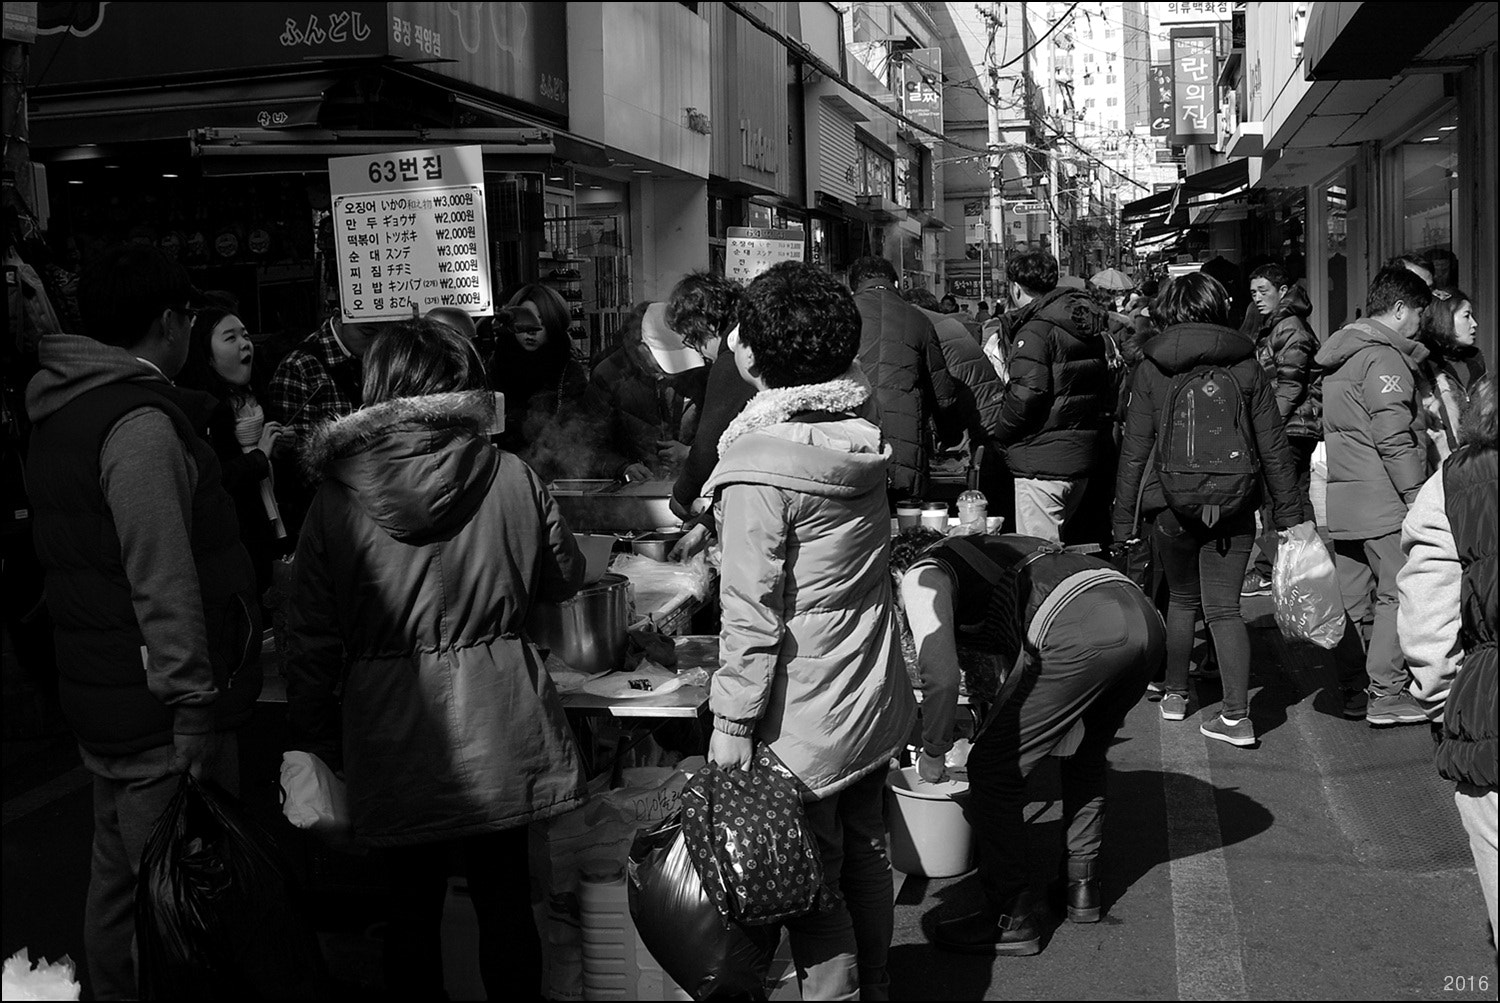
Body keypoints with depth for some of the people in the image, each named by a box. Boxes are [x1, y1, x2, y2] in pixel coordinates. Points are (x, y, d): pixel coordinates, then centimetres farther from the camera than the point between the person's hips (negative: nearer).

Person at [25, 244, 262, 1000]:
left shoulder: (64, 412, 12)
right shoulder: (142, 424, -19)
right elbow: (164, 586, -23)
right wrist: (195, 711, -21)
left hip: (103, 696, 10)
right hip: (160, 714, -10)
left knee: (119, 881, 21)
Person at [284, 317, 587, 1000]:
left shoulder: (337, 497, -8)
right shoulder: (511, 479, -8)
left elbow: (312, 639, -3)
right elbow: (564, 579, 8)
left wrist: (311, 740, 9)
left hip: (393, 740, 0)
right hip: (496, 736, 1)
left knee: (412, 907, 15)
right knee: (505, 902, 15)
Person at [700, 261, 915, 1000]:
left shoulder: (758, 467, -21)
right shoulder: (860, 438, 0)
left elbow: (752, 614, -20)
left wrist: (730, 723, -13)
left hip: (804, 724, -8)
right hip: (872, 708, 8)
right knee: (865, 856, 21)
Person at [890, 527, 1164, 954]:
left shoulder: (922, 576, 12)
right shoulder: (986, 550, 37)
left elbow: (940, 675, -4)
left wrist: (933, 752, 11)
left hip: (1079, 633, -9)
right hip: (1146, 619, 9)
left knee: (993, 771, 5)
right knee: (1085, 755, 31)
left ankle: (1010, 919, 13)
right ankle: (1081, 887, 38)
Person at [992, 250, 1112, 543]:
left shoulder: (1035, 330, -15)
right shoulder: (1091, 330, 13)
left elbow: (1027, 394, -23)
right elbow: (1102, 389, 17)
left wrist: (1000, 434, -9)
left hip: (1042, 462, -9)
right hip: (1082, 458, 9)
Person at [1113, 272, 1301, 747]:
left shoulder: (1151, 367, -2)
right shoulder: (1245, 365, 1)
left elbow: (1134, 448, -2)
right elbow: (1273, 446, 2)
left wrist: (1123, 517, 4)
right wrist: (1289, 512, 8)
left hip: (1171, 505, 0)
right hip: (1233, 508, 0)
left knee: (1182, 599, 19)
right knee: (1224, 607, 3)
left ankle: (1174, 694, 31)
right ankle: (1236, 715, -3)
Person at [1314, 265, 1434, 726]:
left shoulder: (1338, 356, 16)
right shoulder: (1384, 357, -13)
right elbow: (1395, 439, -18)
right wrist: (1420, 498, -15)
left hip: (1342, 497, 9)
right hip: (1382, 499, -9)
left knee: (1352, 597, 11)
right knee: (1397, 594, -3)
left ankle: (1354, 689, 18)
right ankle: (1386, 695, -3)